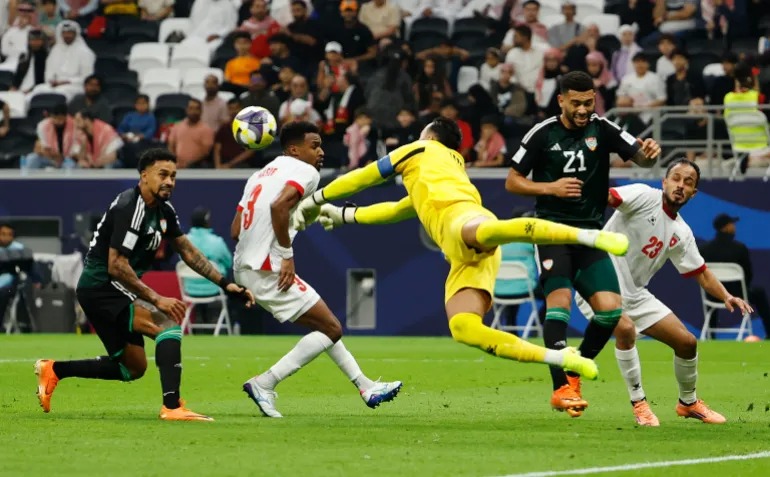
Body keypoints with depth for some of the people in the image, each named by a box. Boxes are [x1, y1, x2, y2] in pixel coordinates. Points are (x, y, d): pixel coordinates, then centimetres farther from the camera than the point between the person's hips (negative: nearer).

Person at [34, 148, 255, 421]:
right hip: (101, 288, -10)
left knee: (133, 368, 17)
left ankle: (54, 370, 27)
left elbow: (188, 252, 17)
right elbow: (116, 266, -25)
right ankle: (172, 406, -31)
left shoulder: (164, 211, 8)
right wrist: (157, 300, -24)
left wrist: (226, 284, 10)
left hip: (114, 292, 10)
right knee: (168, 325, -24)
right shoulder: (130, 209, -21)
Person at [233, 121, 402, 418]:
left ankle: (365, 386, 26)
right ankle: (264, 383, -6)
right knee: (331, 329, -2)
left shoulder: (261, 175, 20)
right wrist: (286, 254, -19)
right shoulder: (305, 172, -6)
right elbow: (279, 205, -26)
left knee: (324, 325, 21)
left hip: (245, 268, 10)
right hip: (268, 269, -10)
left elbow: (235, 231, 14)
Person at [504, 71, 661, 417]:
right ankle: (561, 388, -21)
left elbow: (639, 156, -9)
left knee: (610, 310, -8)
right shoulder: (542, 134, -3)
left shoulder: (602, 129, 1)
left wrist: (649, 153, -33)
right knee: (559, 300, -21)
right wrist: (551, 187, -13)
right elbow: (512, 181, 3)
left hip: (591, 233, 3)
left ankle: (576, 372, 15)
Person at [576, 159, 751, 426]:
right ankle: (639, 403, -17)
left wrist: (727, 298, -8)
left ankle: (688, 402, 32)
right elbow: (608, 196, -29)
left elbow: (702, 275, 10)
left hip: (635, 294, 7)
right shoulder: (644, 197, -12)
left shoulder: (681, 233, 6)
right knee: (625, 328, -35)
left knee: (687, 342, 5)